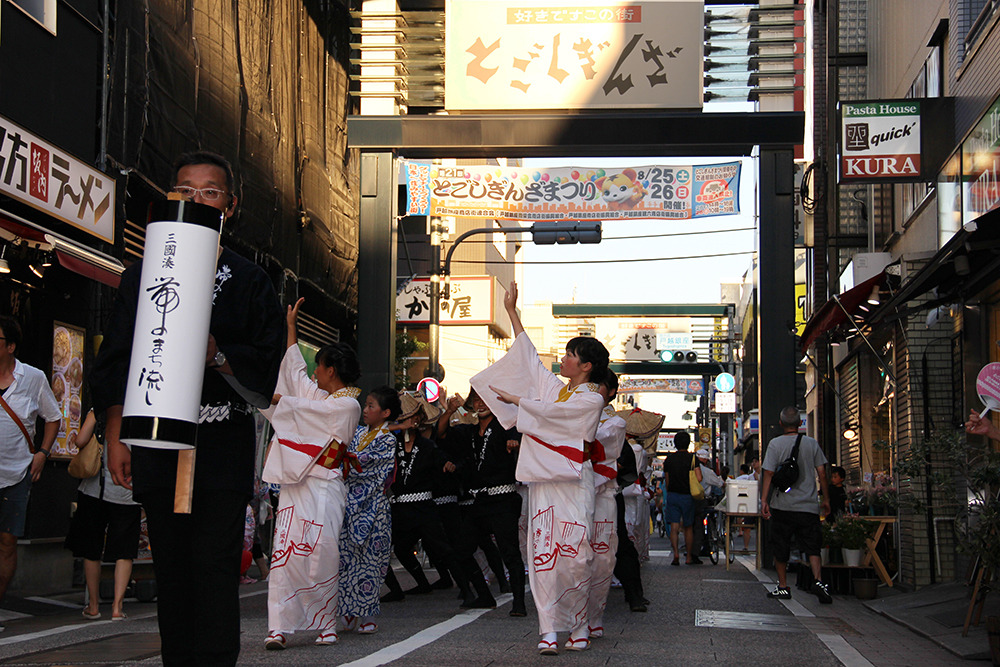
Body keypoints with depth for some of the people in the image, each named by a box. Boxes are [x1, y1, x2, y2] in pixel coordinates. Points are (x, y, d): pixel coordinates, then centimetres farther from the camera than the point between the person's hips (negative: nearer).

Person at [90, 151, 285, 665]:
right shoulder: (142, 276, 14)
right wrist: (115, 438, 2)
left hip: (223, 448, -2)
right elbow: (116, 363, 11)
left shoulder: (250, 281, 8)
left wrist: (218, 353, -16)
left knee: (215, 573, -8)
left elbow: (269, 362, 2)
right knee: (171, 571, 6)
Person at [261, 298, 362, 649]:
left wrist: (271, 398, -3)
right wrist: (291, 326, 32)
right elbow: (295, 371, 28)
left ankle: (326, 624, 3)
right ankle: (279, 627, -10)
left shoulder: (347, 405, -5)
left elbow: (301, 408, -11)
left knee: (322, 555, -8)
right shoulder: (321, 396, 18)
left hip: (322, 488, -7)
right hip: (296, 485, 7)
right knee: (286, 552, -5)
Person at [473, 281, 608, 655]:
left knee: (574, 557, -7)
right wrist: (512, 312, 25)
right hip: (543, 481, 5)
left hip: (572, 483, -5)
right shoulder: (555, 387, 17)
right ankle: (548, 630, -6)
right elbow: (528, 356, 22)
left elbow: (548, 412, -8)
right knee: (543, 554, -5)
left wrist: (514, 399, 4)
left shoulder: (592, 399, -1)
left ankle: (579, 626, 6)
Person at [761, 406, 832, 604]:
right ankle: (818, 580, -20)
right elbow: (821, 473, 4)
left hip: (782, 506, -1)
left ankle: (783, 586, 15)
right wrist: (826, 500, 11)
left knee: (780, 549, 10)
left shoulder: (775, 444, -3)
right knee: (812, 547, 1)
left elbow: (769, 474, -7)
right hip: (808, 506, 1)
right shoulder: (812, 443, 3)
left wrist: (764, 500, -5)